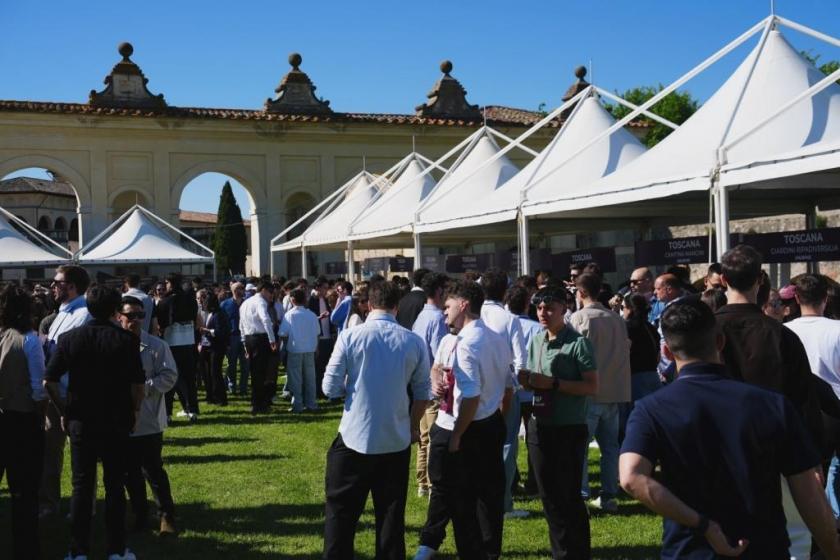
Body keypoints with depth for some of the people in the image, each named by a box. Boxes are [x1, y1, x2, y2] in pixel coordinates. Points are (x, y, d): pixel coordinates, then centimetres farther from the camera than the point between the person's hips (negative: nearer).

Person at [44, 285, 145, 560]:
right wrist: (135, 409, 5)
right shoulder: (126, 340, -8)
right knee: (114, 486, 8)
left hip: (80, 421, 2)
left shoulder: (70, 338, -2)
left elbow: (49, 381, -5)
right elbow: (138, 384, -11)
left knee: (81, 486, 11)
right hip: (117, 422, -1)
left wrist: (64, 410, 7)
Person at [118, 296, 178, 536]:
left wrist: (145, 387, -17)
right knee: (130, 472, 13)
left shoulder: (156, 346, -4)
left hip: (148, 420, -3)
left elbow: (169, 376, -6)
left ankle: (166, 516, 12)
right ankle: (139, 515, 27)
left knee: (153, 470, 0)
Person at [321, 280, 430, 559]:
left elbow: (330, 388, -8)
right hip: (397, 442, 2)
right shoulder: (414, 342, -3)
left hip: (355, 439, -2)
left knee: (341, 514, 10)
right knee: (391, 516, 13)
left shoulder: (351, 336, -9)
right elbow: (423, 394, 4)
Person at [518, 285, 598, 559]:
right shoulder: (535, 342, 9)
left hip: (569, 430, -7)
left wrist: (553, 383, -22)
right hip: (539, 427, 7)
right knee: (548, 495, 16)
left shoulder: (578, 343, -11)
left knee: (569, 496, 1)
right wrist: (527, 380, -4)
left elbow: (592, 387, -16)